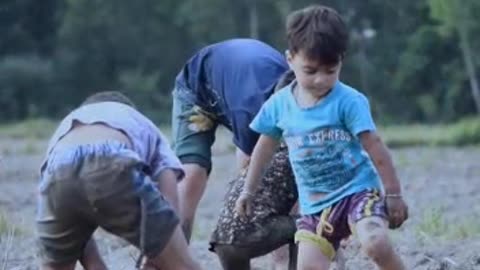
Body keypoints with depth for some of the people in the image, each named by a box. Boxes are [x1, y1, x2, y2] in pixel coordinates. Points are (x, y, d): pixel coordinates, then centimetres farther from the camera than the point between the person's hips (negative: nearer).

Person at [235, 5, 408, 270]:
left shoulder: (349, 102, -15)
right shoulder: (279, 104, -1)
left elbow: (375, 148, -11)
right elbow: (265, 146, 15)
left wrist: (393, 194, -8)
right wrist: (248, 191, 22)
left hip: (359, 190, -4)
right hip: (315, 205, 4)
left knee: (376, 243, -29)